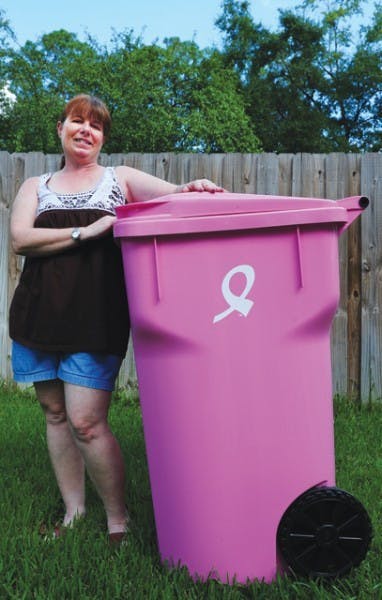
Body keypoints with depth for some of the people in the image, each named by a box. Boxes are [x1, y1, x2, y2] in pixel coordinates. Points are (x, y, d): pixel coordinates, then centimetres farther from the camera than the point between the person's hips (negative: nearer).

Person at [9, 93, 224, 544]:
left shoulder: (120, 178, 11)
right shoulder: (36, 187, 15)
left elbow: (174, 196, -3)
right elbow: (20, 239, -2)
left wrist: (192, 190, -28)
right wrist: (86, 232, -13)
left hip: (95, 314, -4)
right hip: (39, 312, 4)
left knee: (86, 422, -10)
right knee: (55, 415, 10)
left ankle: (118, 520, 6)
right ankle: (73, 512, 24)